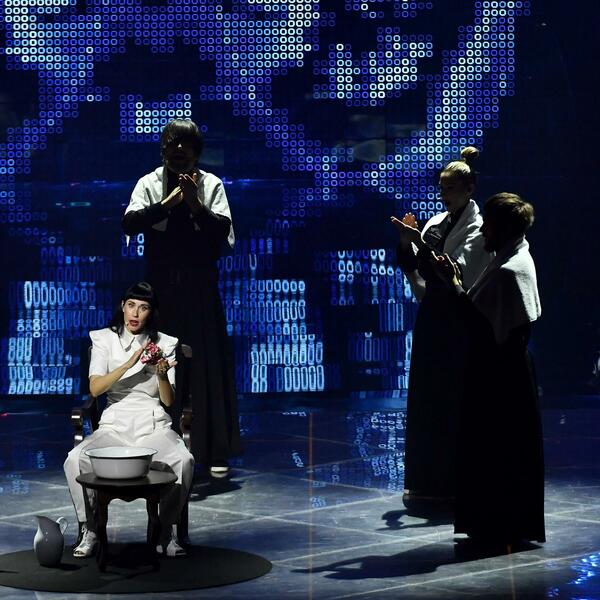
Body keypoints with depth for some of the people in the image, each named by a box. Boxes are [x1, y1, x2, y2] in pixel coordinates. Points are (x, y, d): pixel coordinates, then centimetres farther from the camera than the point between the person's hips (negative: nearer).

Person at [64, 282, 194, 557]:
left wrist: (162, 374, -19)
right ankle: (89, 530, -11)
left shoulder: (164, 344, 7)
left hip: (154, 425, 0)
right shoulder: (104, 340, 5)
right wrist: (129, 364, -21)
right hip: (115, 425, 0)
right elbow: (95, 388, -9)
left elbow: (168, 400, 2)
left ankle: (165, 533, -15)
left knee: (184, 461, -32)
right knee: (75, 459, -30)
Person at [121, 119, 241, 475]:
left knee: (208, 363, 0)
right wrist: (169, 202, -21)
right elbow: (130, 223, -12)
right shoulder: (150, 184, 3)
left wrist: (196, 205, -21)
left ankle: (215, 450, 6)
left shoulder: (211, 184, 2)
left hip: (200, 287, 0)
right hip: (162, 285, 0)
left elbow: (223, 229, -7)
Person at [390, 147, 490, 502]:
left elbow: (456, 272, -21)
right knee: (424, 401, 10)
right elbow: (415, 270, 12)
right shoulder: (437, 223, 13)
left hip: (457, 322, -8)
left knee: (453, 402, -4)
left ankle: (453, 483, 5)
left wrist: (419, 243, -24)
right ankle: (427, 482, 19)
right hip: (431, 316, 8)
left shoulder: (478, 229, -9)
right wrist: (406, 244, -5)